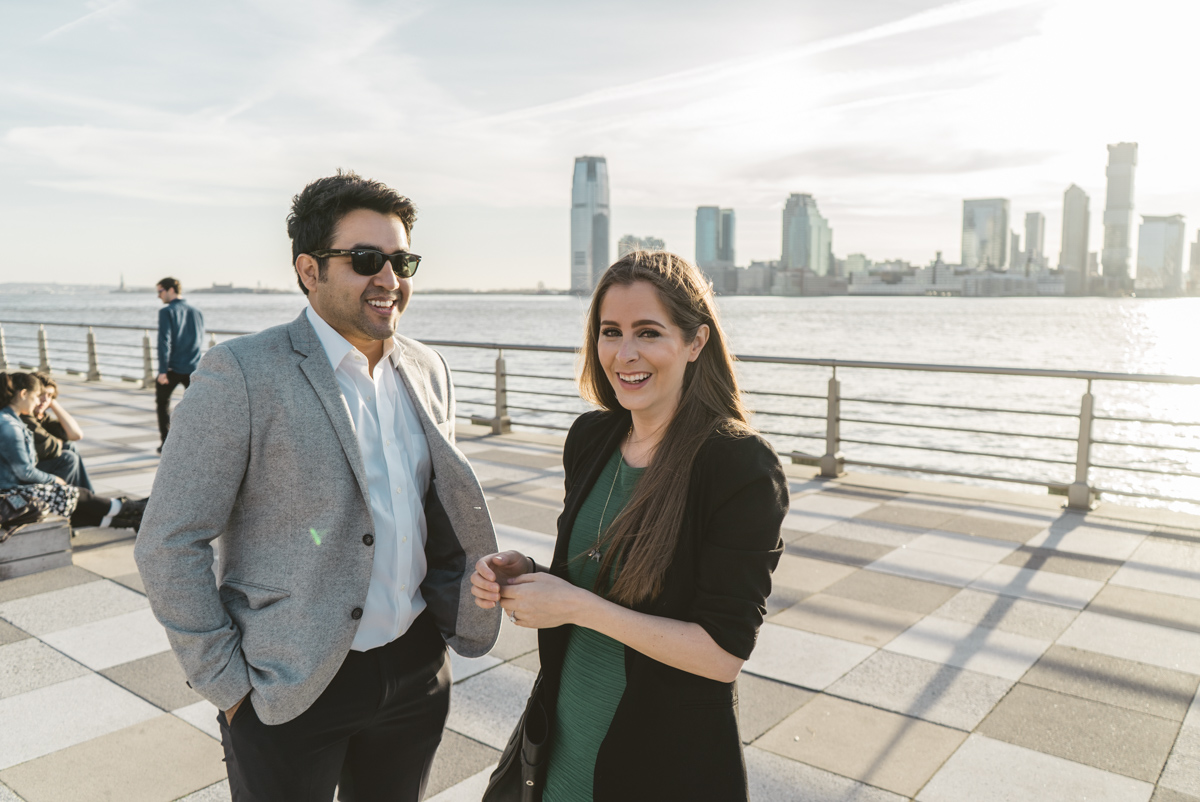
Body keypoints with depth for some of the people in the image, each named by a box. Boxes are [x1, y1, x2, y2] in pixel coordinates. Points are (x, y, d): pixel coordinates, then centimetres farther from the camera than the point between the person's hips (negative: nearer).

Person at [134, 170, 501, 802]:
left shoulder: (428, 371, 4)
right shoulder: (241, 373, -15)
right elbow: (168, 544, -13)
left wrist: (458, 616, 4)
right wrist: (229, 686, -11)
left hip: (416, 671, 5)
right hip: (287, 692, -5)